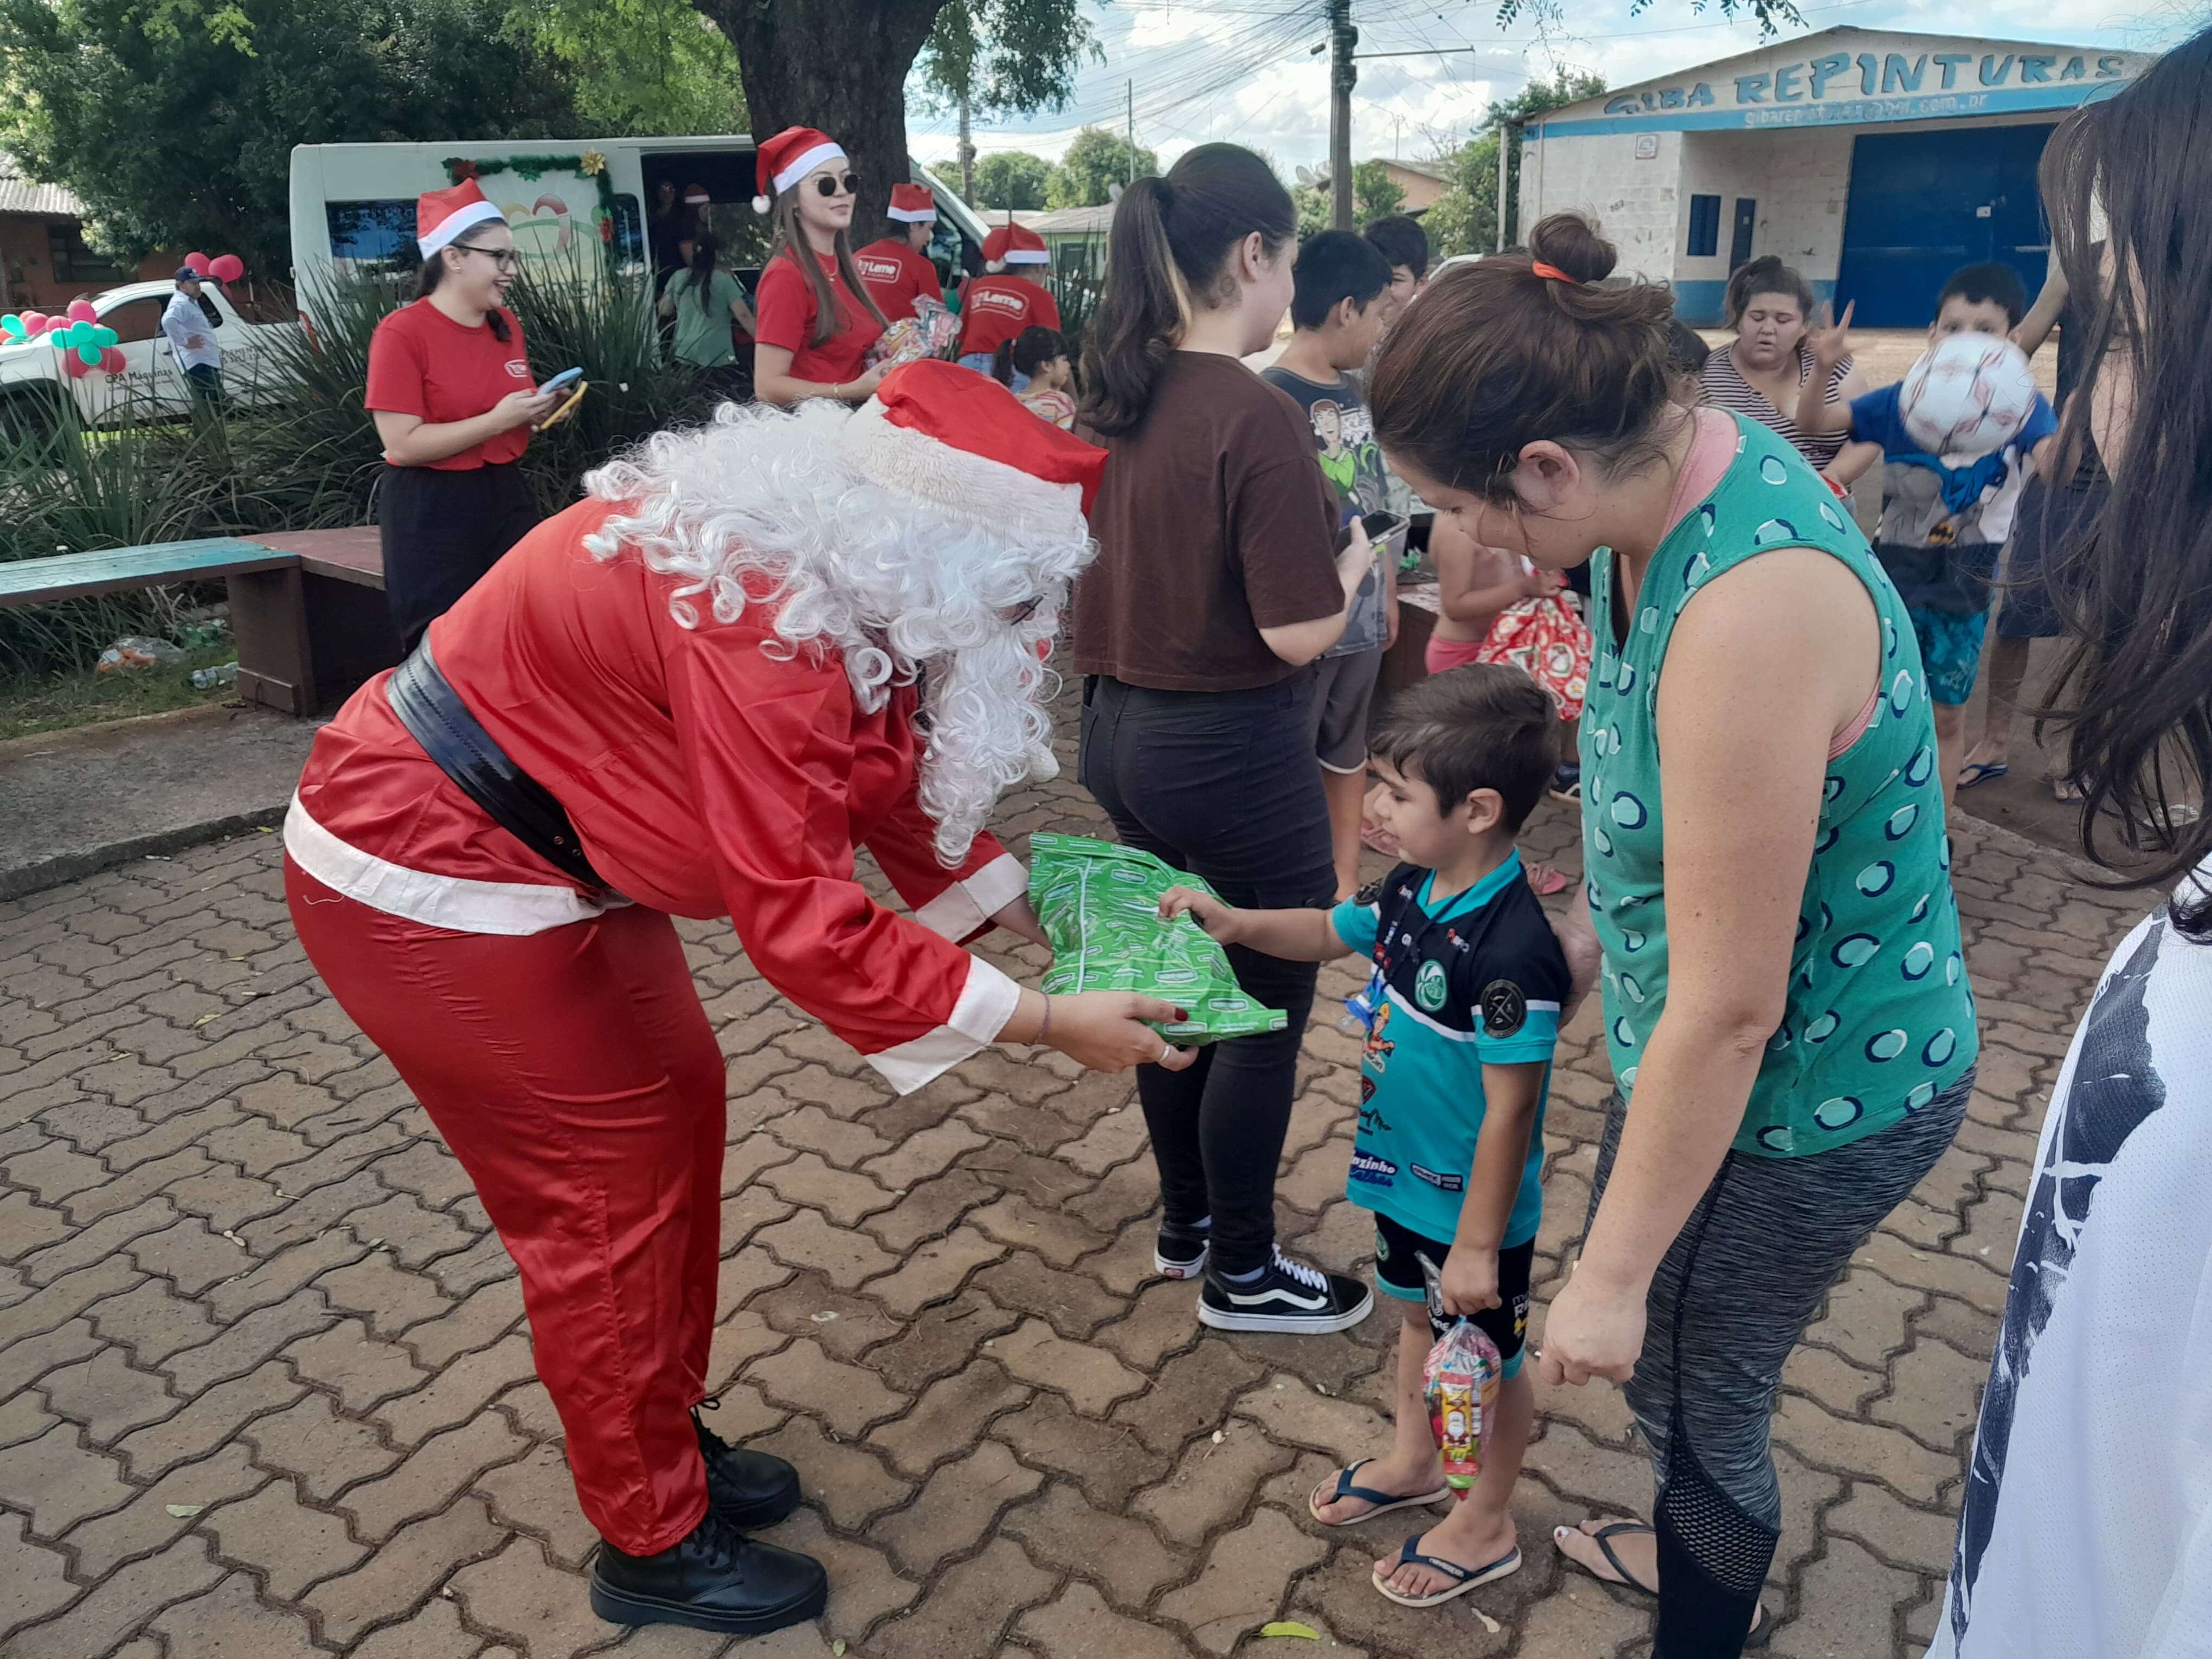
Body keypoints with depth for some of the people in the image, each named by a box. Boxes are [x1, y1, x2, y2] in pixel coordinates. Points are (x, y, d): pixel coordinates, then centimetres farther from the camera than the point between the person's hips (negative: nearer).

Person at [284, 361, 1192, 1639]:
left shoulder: (837, 576, -4)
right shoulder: (757, 621, -33)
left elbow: (889, 775, 6)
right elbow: (800, 921, -32)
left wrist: (1024, 907, 1)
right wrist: (1045, 1024, -26)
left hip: (551, 856, 9)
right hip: (433, 888, -9)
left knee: (679, 1106, 14)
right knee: (611, 1193, 0)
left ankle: (667, 1441, 33)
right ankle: (653, 1544, 20)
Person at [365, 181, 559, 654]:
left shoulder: (508, 326, 9)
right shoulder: (402, 332, -12)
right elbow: (402, 445, -18)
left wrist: (537, 412, 1)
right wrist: (497, 420, -21)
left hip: (506, 496, 6)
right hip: (430, 512, -6)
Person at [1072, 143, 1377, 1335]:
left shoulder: (1109, 398, 2)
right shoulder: (1257, 417, -21)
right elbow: (1300, 631, -21)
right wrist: (1357, 561, -2)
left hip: (1121, 730, 8)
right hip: (1232, 748, -8)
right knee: (1267, 1011, 10)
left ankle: (1184, 1221, 39)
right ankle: (1242, 1273, 26)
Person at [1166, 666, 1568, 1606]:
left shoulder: (1513, 952, -33)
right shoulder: (1415, 890, -7)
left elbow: (1509, 1114, -27)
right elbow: (1331, 934, 13)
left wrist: (1478, 1244, -21)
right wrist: (1234, 922, -2)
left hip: (1473, 1208, -8)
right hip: (1403, 1176, 8)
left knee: (1486, 1357, 15)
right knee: (1419, 1317, 28)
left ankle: (1486, 1527, 39)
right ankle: (1414, 1463, 53)